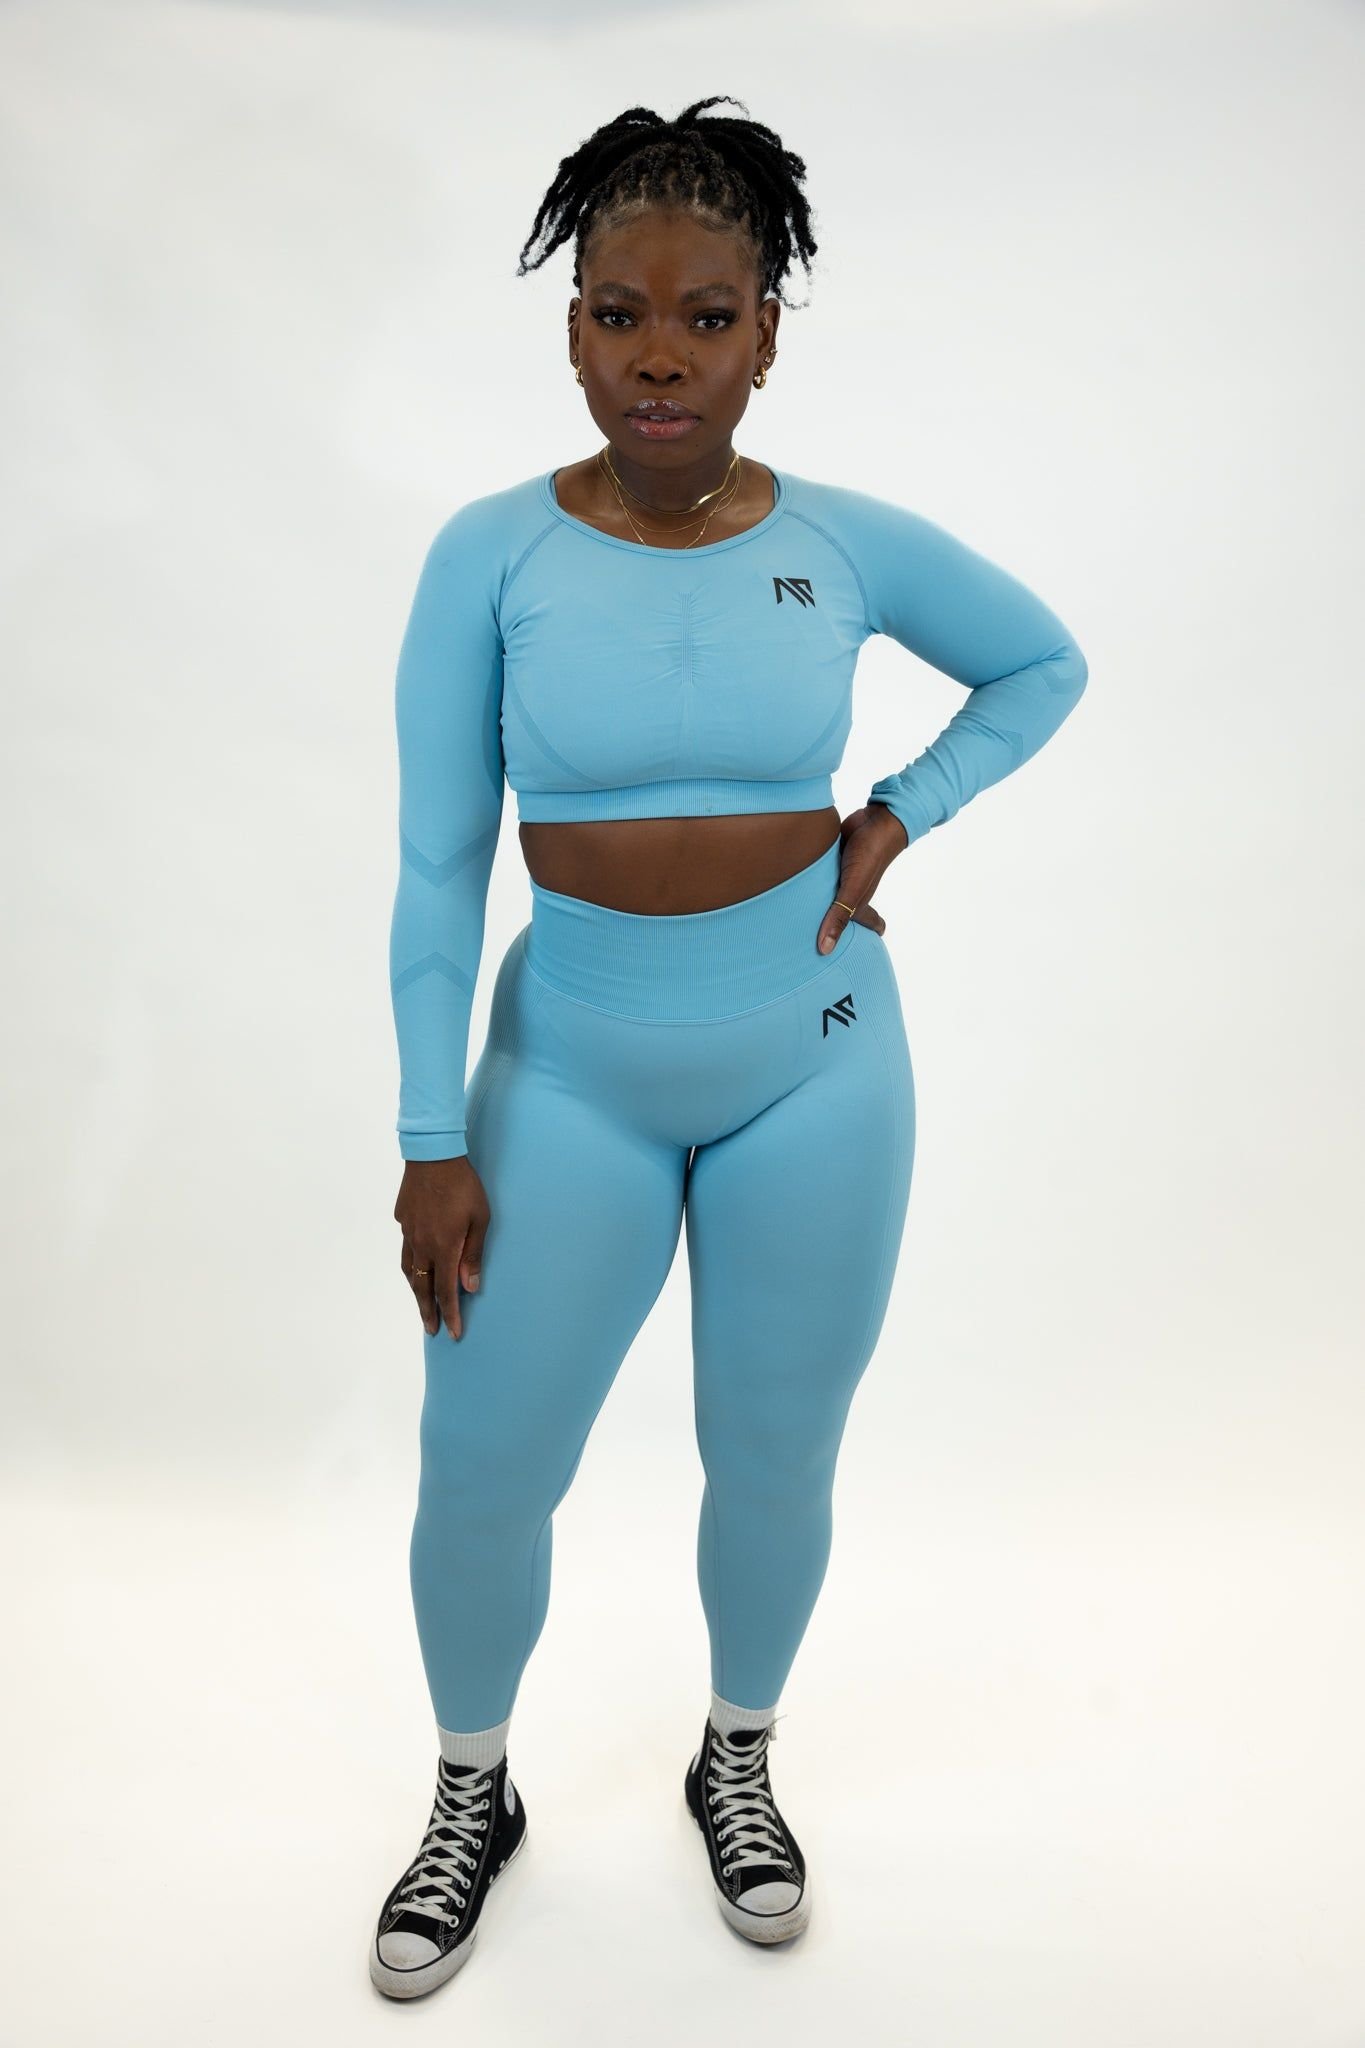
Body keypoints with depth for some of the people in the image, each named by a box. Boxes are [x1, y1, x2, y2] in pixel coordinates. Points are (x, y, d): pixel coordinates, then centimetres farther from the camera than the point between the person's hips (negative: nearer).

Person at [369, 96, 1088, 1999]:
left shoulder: (851, 543, -4)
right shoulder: (491, 554, -8)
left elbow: (1045, 664, 13)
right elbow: (437, 866, -6)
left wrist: (897, 817, 0)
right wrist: (434, 1141, -6)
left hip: (814, 1066, 1)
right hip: (573, 1071, 0)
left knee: (775, 1462, 13)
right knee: (482, 1475, 6)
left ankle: (737, 1765, 43)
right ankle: (473, 1795, 37)